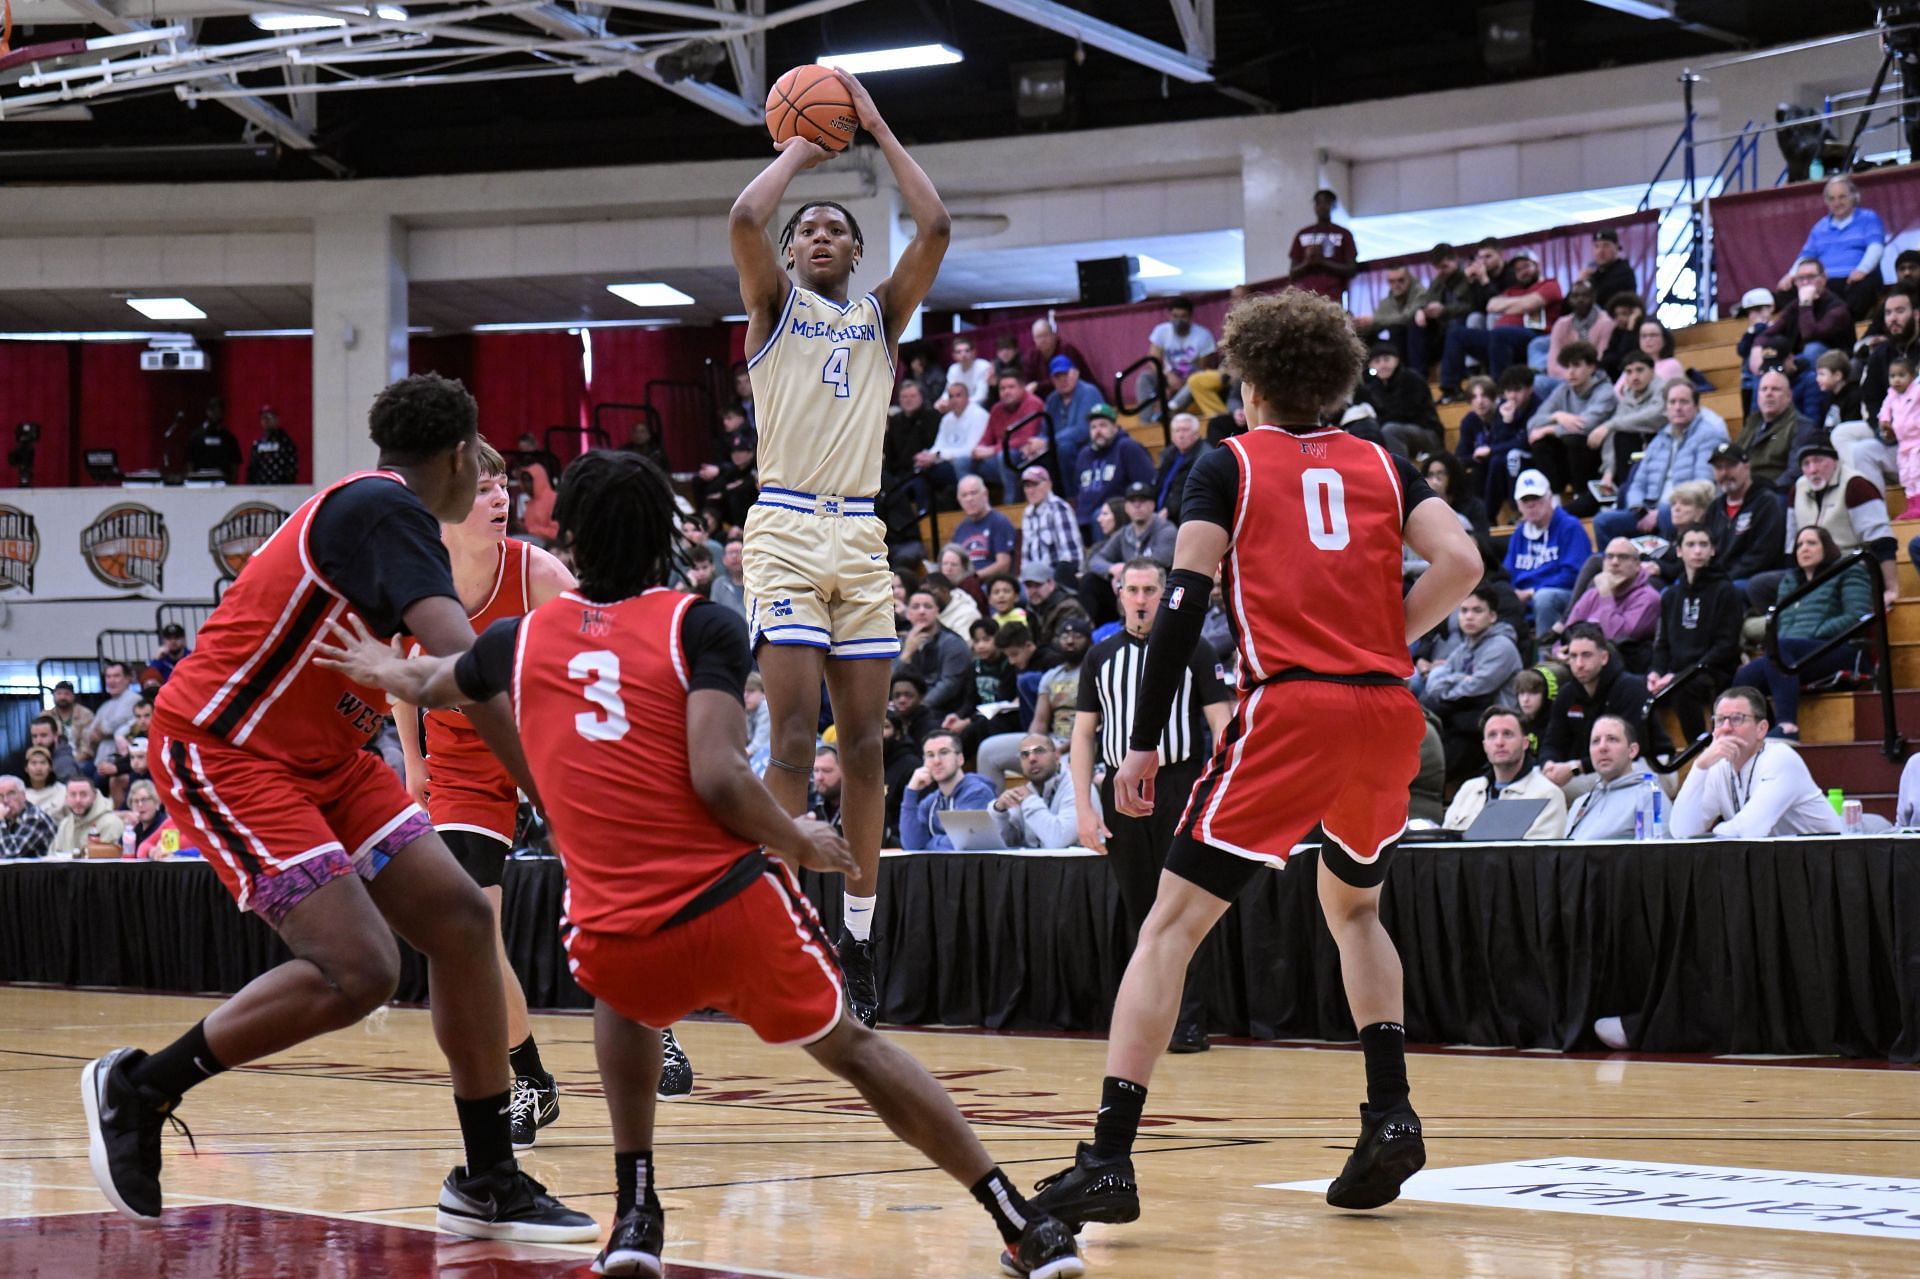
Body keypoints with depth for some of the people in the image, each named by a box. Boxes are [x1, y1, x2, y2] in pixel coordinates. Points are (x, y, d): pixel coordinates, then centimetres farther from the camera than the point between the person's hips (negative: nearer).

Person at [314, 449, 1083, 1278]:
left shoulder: (523, 638, 13)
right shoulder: (700, 625, 2)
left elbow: (431, 685, 37)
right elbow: (719, 780, -12)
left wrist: (384, 670, 61)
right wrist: (799, 845, 7)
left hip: (619, 943, 2)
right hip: (734, 905, -2)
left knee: (625, 1000, 37)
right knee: (852, 1048, 19)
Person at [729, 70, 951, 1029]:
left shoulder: (881, 314, 17)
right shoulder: (774, 306, 10)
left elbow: (935, 229, 2)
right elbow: (743, 221, -10)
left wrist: (880, 134, 7)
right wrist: (799, 151, 5)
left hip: (861, 535, 3)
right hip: (785, 527, -3)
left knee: (863, 739, 2)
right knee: (795, 734, -12)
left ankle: (859, 931, 9)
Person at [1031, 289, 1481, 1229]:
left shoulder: (1231, 464, 8)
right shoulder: (1383, 465, 17)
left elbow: (1184, 601, -3)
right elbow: (1460, 564, 1)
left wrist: (1143, 745, -3)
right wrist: (1381, 647, 12)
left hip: (1288, 708, -4)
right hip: (1389, 714, 4)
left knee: (1172, 926, -2)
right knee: (1353, 907, 29)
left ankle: (1108, 1159, -12)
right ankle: (1389, 1116, 14)